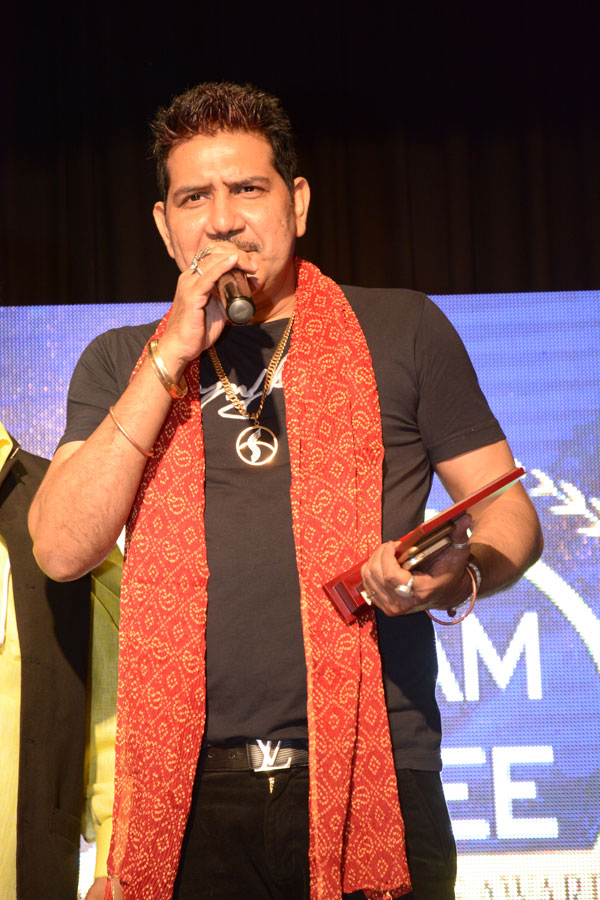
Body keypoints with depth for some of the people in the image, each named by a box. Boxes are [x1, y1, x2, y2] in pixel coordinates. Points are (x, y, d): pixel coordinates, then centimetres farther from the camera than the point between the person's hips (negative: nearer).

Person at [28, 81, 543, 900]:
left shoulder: (401, 331, 7)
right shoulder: (121, 364, 12)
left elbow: (508, 509, 9)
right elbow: (62, 550, -1)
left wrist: (462, 575, -15)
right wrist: (173, 354, -6)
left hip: (373, 776, -1)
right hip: (190, 790, 1)